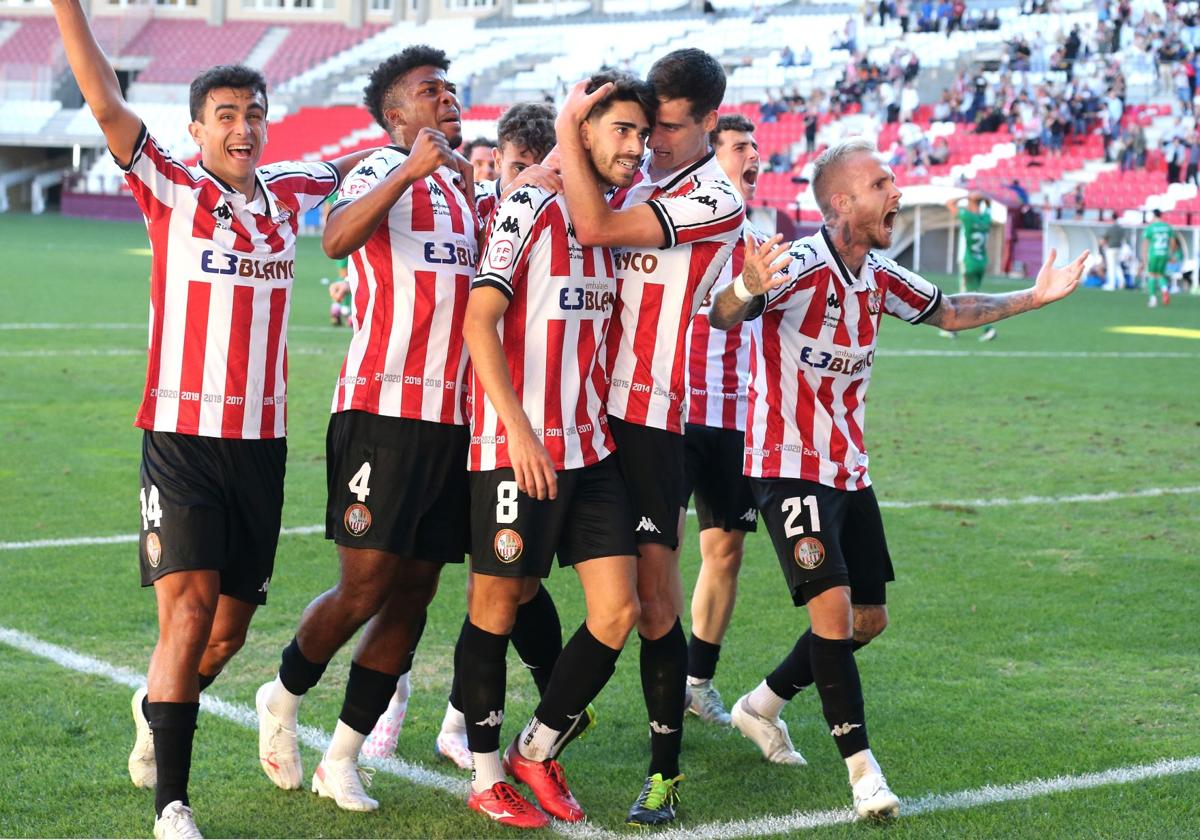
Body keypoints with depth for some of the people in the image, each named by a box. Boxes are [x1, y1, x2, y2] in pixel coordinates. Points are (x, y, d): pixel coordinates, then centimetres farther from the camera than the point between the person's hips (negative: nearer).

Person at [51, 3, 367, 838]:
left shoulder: (289, 193, 9)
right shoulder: (171, 190, -3)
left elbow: (348, 162, 30)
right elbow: (106, 103, -15)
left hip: (262, 441, 4)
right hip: (182, 435, -4)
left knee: (230, 629, 10)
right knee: (189, 612, -15)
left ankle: (158, 709, 41)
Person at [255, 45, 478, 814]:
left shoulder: (463, 187, 19)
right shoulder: (383, 172, -5)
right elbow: (337, 238, -26)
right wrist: (411, 169, -35)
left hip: (453, 418, 7)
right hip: (384, 411, -7)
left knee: (413, 593, 6)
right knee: (364, 588, -6)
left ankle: (342, 761, 16)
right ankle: (284, 697, 23)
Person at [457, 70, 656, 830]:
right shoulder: (532, 207, -8)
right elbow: (479, 320, -15)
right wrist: (520, 430, -22)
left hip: (592, 449, 7)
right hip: (517, 450, -7)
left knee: (619, 610, 2)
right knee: (497, 609, 4)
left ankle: (538, 752, 19)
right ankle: (487, 776, 19)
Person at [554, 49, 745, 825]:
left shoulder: (716, 201, -10)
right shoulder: (634, 179, 14)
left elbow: (596, 228, -19)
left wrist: (569, 127, -10)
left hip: (649, 419, -6)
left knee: (655, 598, -5)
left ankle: (665, 771, 4)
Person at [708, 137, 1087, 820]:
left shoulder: (880, 277, 4)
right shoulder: (801, 267, -20)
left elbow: (948, 312, 22)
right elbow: (720, 319, -35)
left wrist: (1033, 297, 19)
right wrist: (746, 290, -58)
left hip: (849, 469, 8)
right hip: (791, 466, -8)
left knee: (869, 620, 12)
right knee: (834, 608, -16)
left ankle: (763, 706, 31)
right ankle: (862, 766, -6)